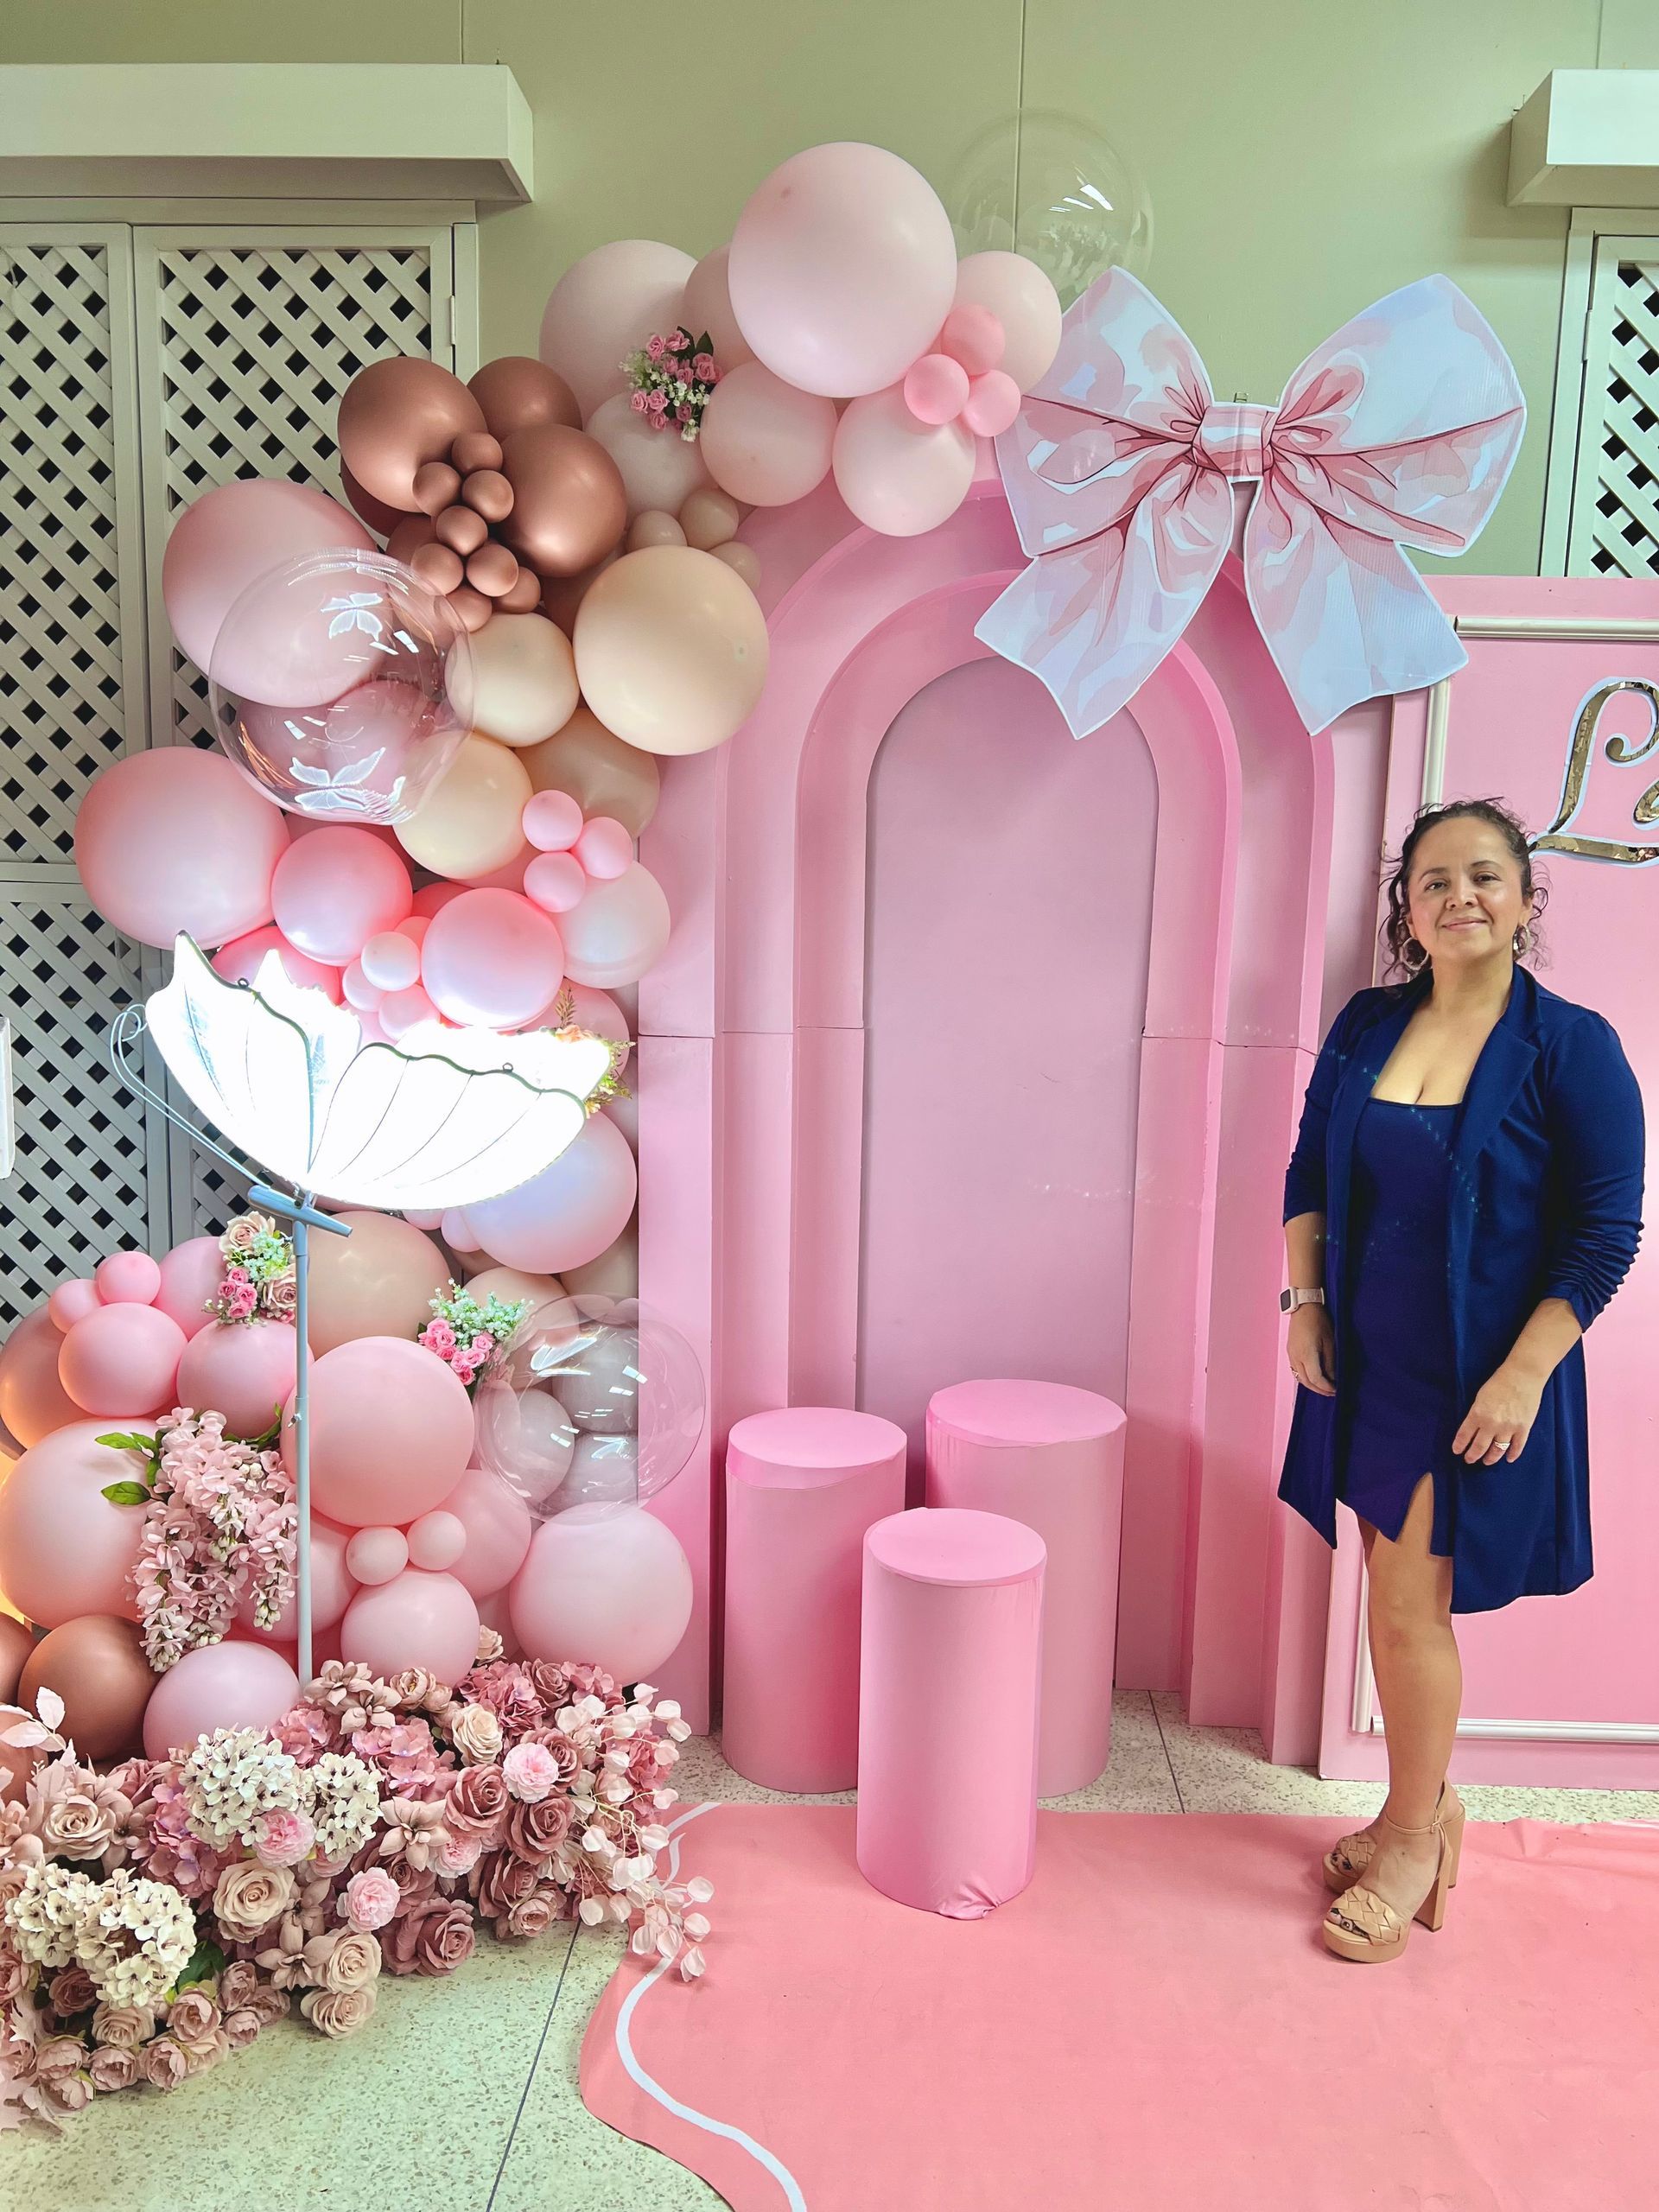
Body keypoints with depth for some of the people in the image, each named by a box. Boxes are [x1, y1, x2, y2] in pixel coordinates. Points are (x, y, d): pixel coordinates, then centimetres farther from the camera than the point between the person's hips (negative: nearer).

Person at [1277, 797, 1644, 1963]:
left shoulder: (1571, 1047, -12)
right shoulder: (1368, 1026, 2)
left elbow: (1607, 1232, -11)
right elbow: (1311, 1173, 11)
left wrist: (1522, 1376, -16)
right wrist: (1306, 1303, 3)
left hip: (1477, 1382, -5)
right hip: (1368, 1364, 5)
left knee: (1408, 1608, 1)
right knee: (1401, 1596, 17)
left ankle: (1414, 1843, 24)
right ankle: (1424, 1801, 39)